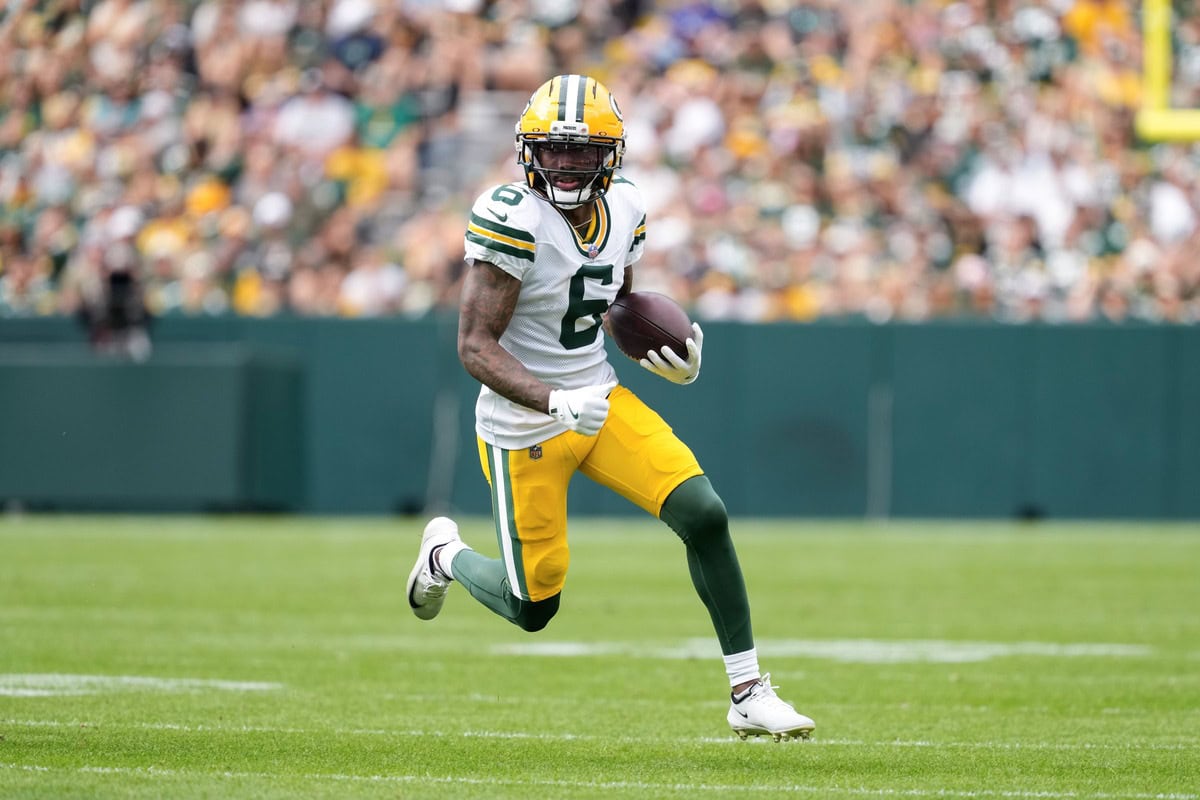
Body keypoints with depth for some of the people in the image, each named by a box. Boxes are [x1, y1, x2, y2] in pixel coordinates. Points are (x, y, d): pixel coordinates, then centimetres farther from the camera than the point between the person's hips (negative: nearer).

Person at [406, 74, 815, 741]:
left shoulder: (623, 209, -2)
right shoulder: (514, 221, -23)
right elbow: (476, 345, -23)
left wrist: (668, 360, -2)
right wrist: (557, 402, -36)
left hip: (604, 399, 5)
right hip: (525, 426, -5)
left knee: (705, 515, -13)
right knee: (534, 607, 3)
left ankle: (749, 694, -4)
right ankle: (446, 552, 38)